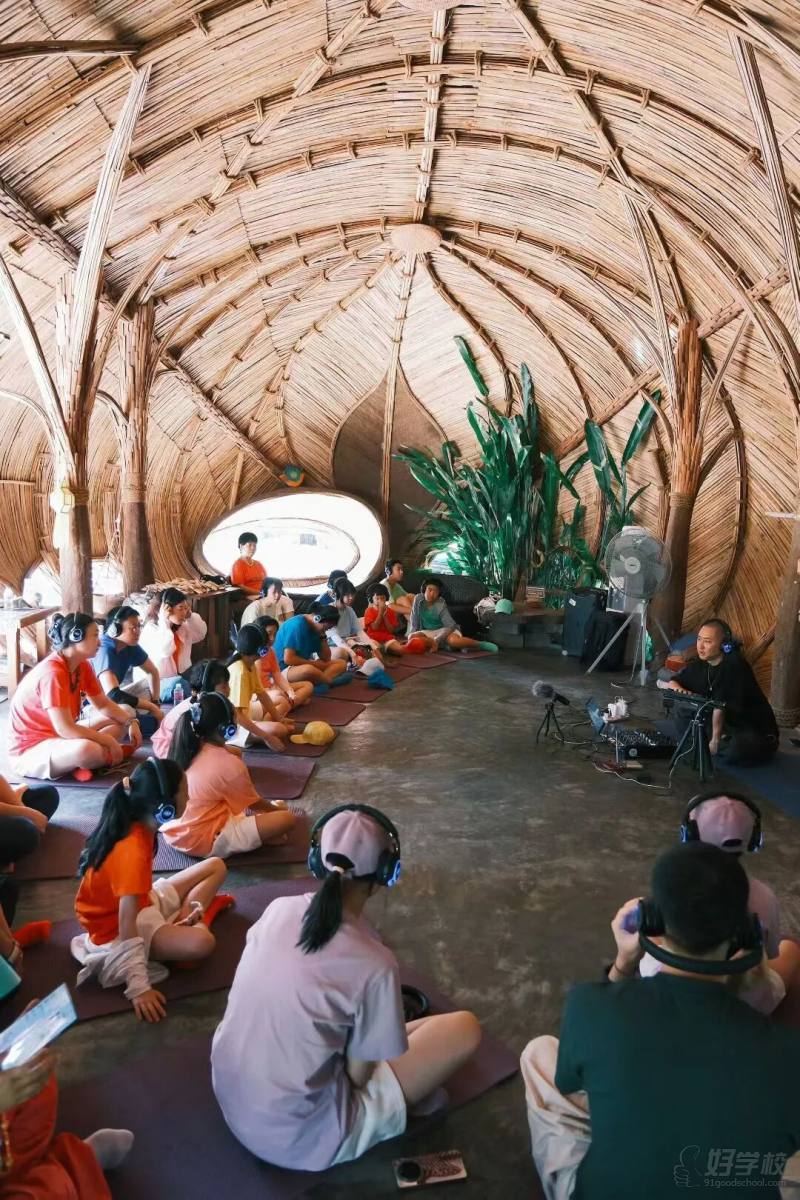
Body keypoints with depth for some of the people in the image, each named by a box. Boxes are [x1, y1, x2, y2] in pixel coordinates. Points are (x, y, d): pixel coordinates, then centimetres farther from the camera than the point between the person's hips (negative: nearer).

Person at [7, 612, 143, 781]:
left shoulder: (82, 666, 0)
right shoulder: (53, 673, -27)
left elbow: (103, 704, 11)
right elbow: (65, 729, -30)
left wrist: (130, 721, -5)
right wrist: (109, 741, -23)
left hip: (57, 736, 10)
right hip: (29, 750, -10)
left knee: (125, 711, 7)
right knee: (86, 749, -41)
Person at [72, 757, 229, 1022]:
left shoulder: (136, 825, -9)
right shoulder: (132, 851, -35)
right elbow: (127, 922, -35)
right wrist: (139, 987, -33)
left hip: (143, 902, 9)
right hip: (118, 928, -9)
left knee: (215, 866, 9)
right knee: (201, 943, -33)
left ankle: (183, 920, -4)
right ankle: (188, 924, -2)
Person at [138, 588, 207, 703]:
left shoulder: (181, 625, 4)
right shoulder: (151, 629, -20)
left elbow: (201, 634, 8)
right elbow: (164, 651, -34)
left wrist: (190, 615, -4)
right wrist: (164, 622, -33)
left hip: (179, 675, 8)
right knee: (178, 684, -35)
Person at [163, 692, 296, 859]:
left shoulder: (185, 750, 1)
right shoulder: (229, 763, -17)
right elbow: (253, 803, -2)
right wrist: (277, 808, 20)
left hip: (174, 834, 8)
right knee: (287, 819, -12)